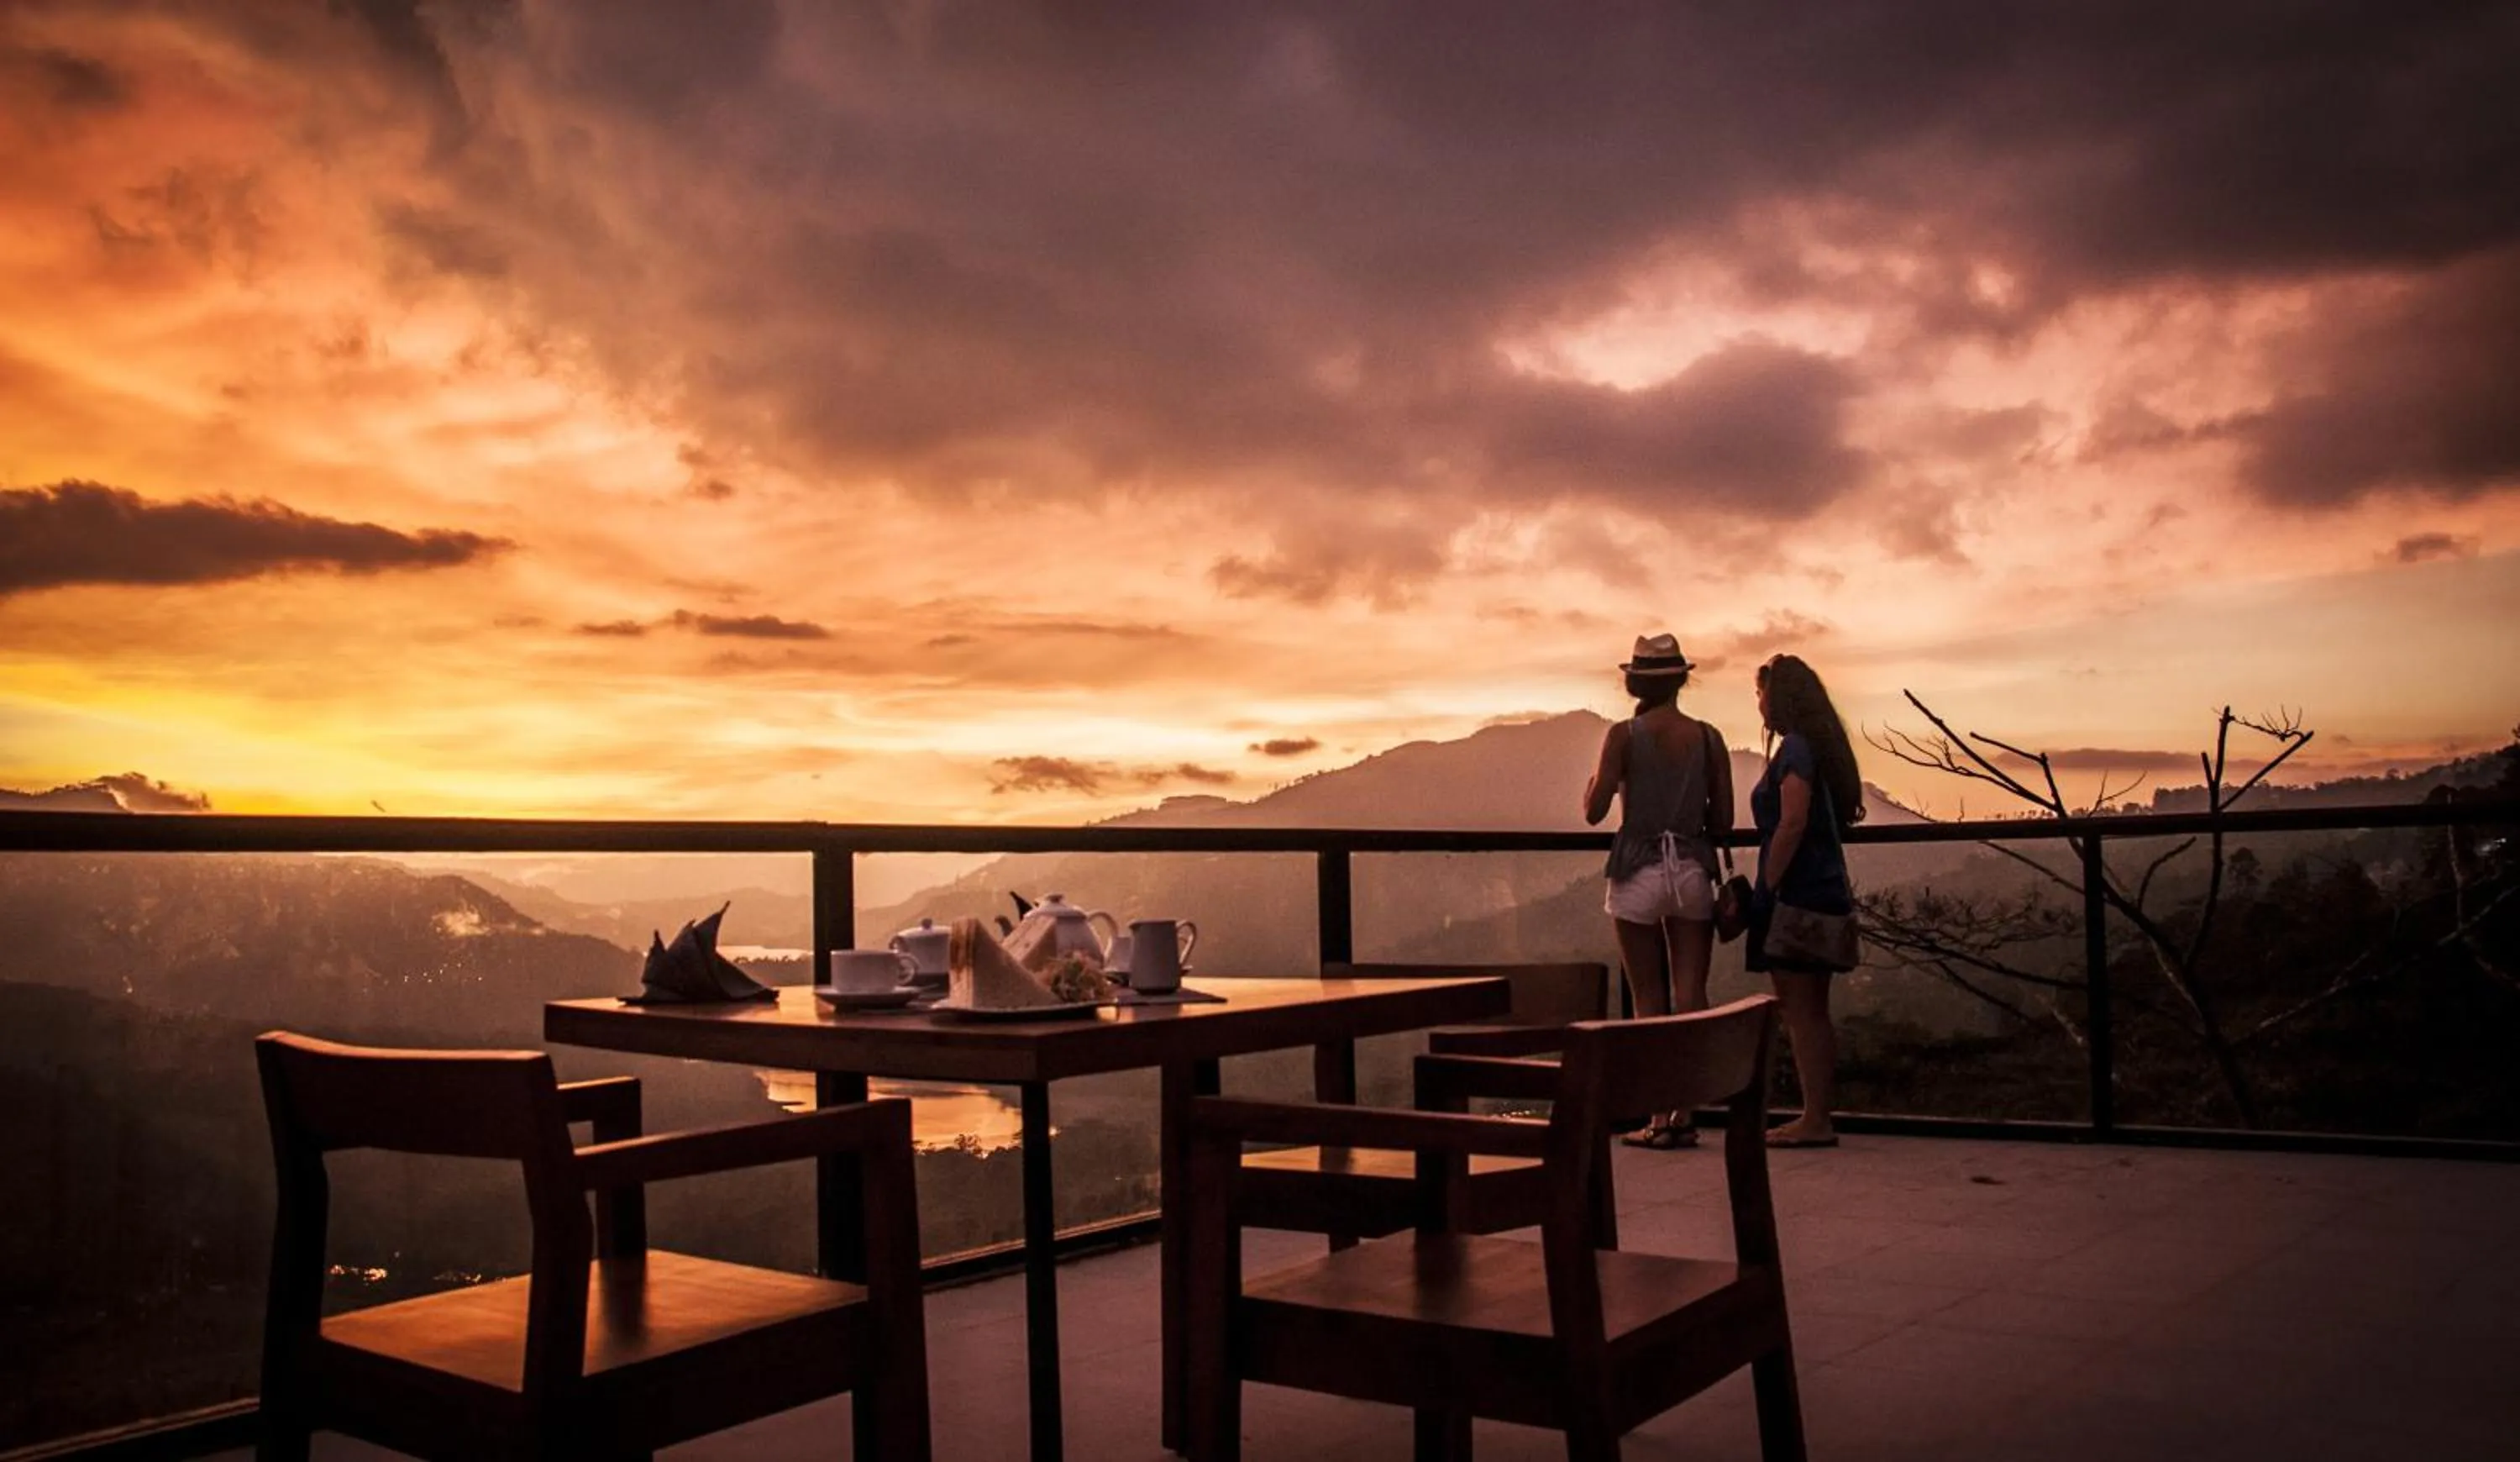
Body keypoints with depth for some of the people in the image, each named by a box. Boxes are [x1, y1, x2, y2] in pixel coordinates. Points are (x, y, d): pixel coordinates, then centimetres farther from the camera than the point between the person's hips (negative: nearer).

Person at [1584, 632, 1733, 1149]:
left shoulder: (1624, 735, -7)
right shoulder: (1708, 738, 2)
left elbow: (1594, 812, -9)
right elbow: (1723, 822, 4)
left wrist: (1593, 782, 12)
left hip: (1638, 873, -2)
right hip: (1693, 871, 2)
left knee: (1649, 999, 4)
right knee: (1690, 995, 7)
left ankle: (1660, 1119, 4)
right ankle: (1685, 1114, 7)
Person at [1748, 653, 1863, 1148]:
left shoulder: (1795, 749, -12)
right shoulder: (1819, 747, 16)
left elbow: (1792, 824, -21)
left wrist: (1765, 888, -18)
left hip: (1798, 895, -10)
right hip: (1825, 890, 10)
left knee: (1799, 1011, -6)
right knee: (1812, 1011, 12)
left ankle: (1814, 1121, -4)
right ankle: (1819, 1117, 16)